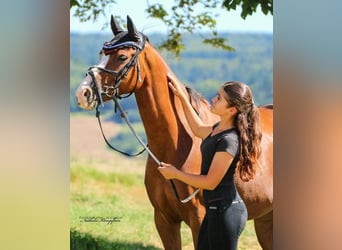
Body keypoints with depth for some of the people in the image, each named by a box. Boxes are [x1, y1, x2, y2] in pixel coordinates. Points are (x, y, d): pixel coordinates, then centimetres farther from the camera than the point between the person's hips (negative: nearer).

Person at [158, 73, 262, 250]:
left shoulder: (229, 141, -23)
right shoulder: (219, 129, 6)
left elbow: (210, 182, -20)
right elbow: (198, 129, 30)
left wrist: (175, 173, -10)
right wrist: (181, 97, 27)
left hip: (225, 211, -10)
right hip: (216, 209, 10)